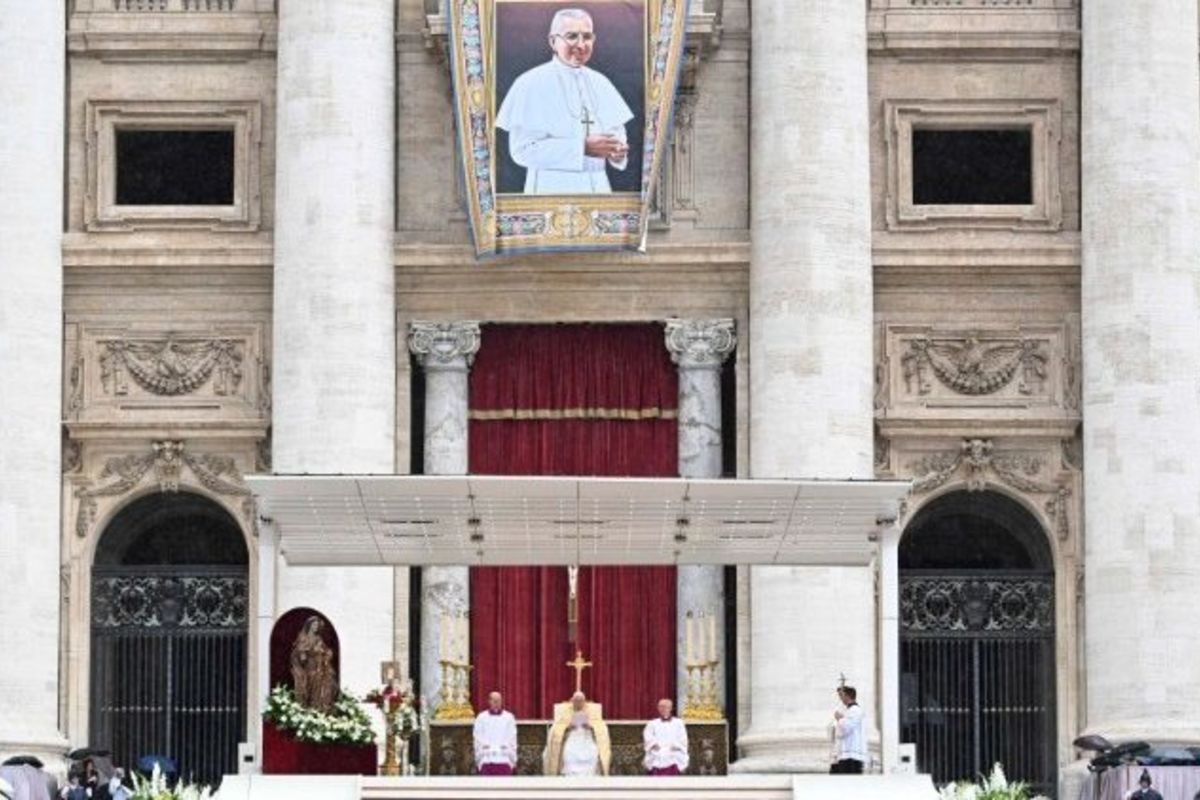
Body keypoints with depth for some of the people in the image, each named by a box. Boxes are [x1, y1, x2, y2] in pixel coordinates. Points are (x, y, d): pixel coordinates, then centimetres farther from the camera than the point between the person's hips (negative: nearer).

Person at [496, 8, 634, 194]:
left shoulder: (599, 83, 9)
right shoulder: (531, 83, -8)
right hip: (552, 189, -5)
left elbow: (616, 130, 14)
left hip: (597, 187, 5)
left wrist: (618, 149, -11)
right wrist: (582, 148, -22)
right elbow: (522, 149, -14)